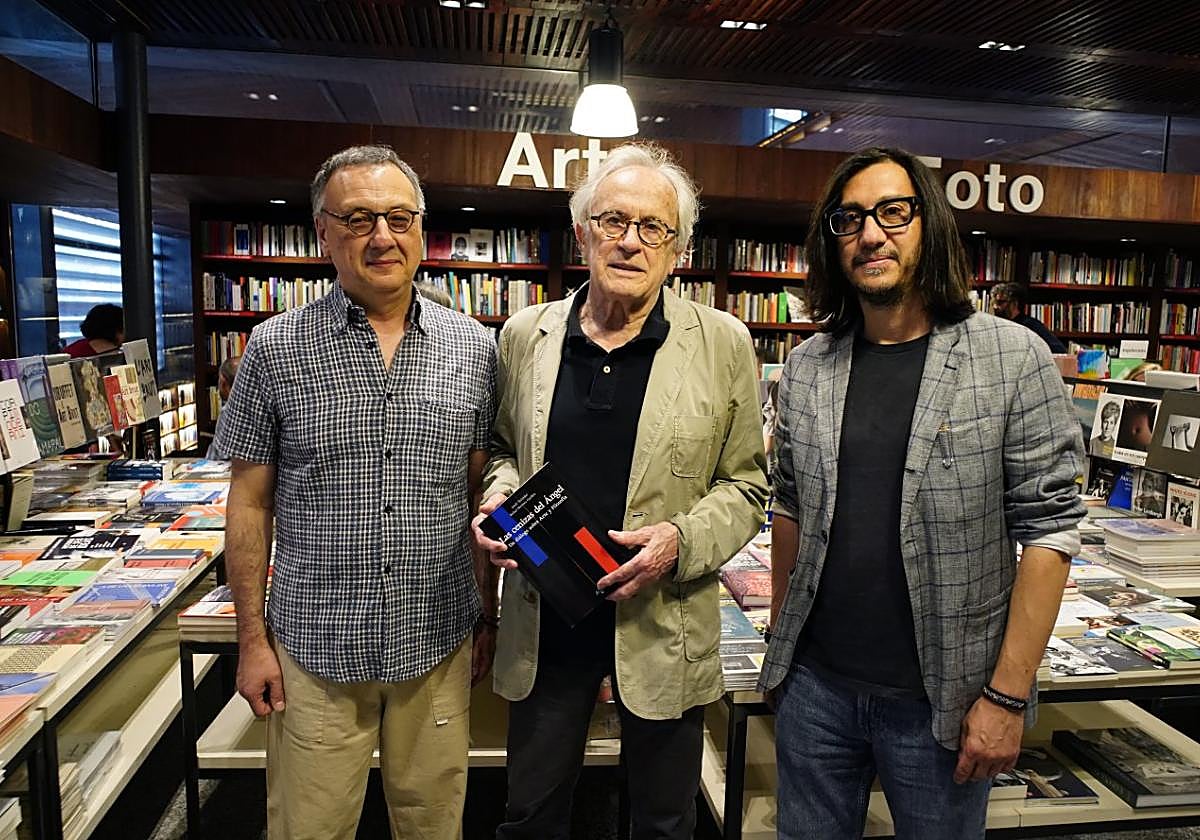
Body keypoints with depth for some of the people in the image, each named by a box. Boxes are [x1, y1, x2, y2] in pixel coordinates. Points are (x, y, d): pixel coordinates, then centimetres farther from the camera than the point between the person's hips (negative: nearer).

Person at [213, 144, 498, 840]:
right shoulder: (276, 348, -5)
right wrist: (253, 637, 0)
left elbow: (481, 493, 5)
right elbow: (251, 502, 0)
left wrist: (488, 617, 7)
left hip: (439, 641, 2)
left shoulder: (473, 347, -1)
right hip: (314, 649, -1)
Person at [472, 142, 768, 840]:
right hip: (544, 624, 2)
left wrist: (681, 540, -18)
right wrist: (499, 496, -8)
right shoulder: (525, 335, 0)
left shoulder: (723, 344, -7)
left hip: (664, 625, -1)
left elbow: (745, 486, -1)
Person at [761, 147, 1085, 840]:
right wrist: (781, 645, 8)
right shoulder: (807, 368, 2)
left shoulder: (1015, 358, -9)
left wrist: (1009, 696, -12)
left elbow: (1049, 530, -10)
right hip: (815, 684, 3)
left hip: (940, 699, -3)